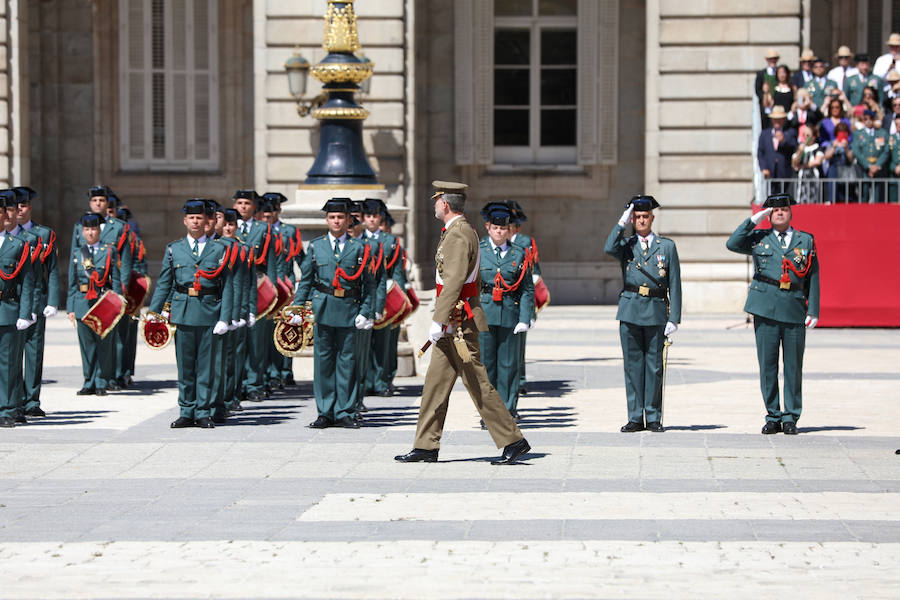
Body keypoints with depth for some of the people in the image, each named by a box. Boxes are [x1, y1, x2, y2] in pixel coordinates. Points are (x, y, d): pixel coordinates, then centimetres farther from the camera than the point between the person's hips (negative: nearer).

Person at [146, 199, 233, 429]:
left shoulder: (219, 250, 6)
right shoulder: (173, 249, 10)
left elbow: (227, 287, 2)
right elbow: (163, 283, 11)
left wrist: (224, 318, -7)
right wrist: (153, 313, 1)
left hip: (209, 313, -1)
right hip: (182, 313, 1)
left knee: (206, 366, 2)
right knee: (185, 366, 5)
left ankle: (203, 413, 9)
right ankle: (186, 413, 12)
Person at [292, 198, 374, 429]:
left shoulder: (359, 248, 7)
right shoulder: (315, 247, 10)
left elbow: (369, 284, 6)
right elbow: (305, 280, 12)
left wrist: (366, 312, -5)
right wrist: (297, 309, 3)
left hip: (349, 309, -1)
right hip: (322, 310, 1)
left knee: (347, 361, 1)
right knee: (323, 360, 3)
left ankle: (345, 412, 8)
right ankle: (325, 413, 9)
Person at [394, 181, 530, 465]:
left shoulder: (458, 236, -16)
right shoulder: (464, 231, 16)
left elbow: (454, 282, -24)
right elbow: (476, 280, 22)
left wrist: (438, 321, -24)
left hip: (457, 322, -10)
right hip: (457, 323, 10)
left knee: (478, 385, -6)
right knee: (436, 381, 10)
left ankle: (513, 441, -1)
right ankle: (426, 447, 12)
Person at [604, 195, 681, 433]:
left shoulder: (666, 246, 8)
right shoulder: (626, 245, 11)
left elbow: (675, 285, 5)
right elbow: (609, 249, -15)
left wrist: (674, 319, -2)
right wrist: (622, 222, -8)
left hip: (656, 312, -1)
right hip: (630, 310, 1)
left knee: (654, 365, 1)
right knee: (633, 364, 3)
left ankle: (653, 418, 9)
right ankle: (635, 417, 8)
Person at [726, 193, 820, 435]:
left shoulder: (806, 241, 11)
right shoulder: (759, 238, 11)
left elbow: (813, 277, 9)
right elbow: (732, 244, -4)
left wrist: (813, 311, 2)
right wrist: (753, 220, -3)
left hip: (794, 309, 0)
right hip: (766, 308, 0)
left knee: (794, 366, 1)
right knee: (767, 364, 1)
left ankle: (790, 418, 9)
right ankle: (772, 416, 10)